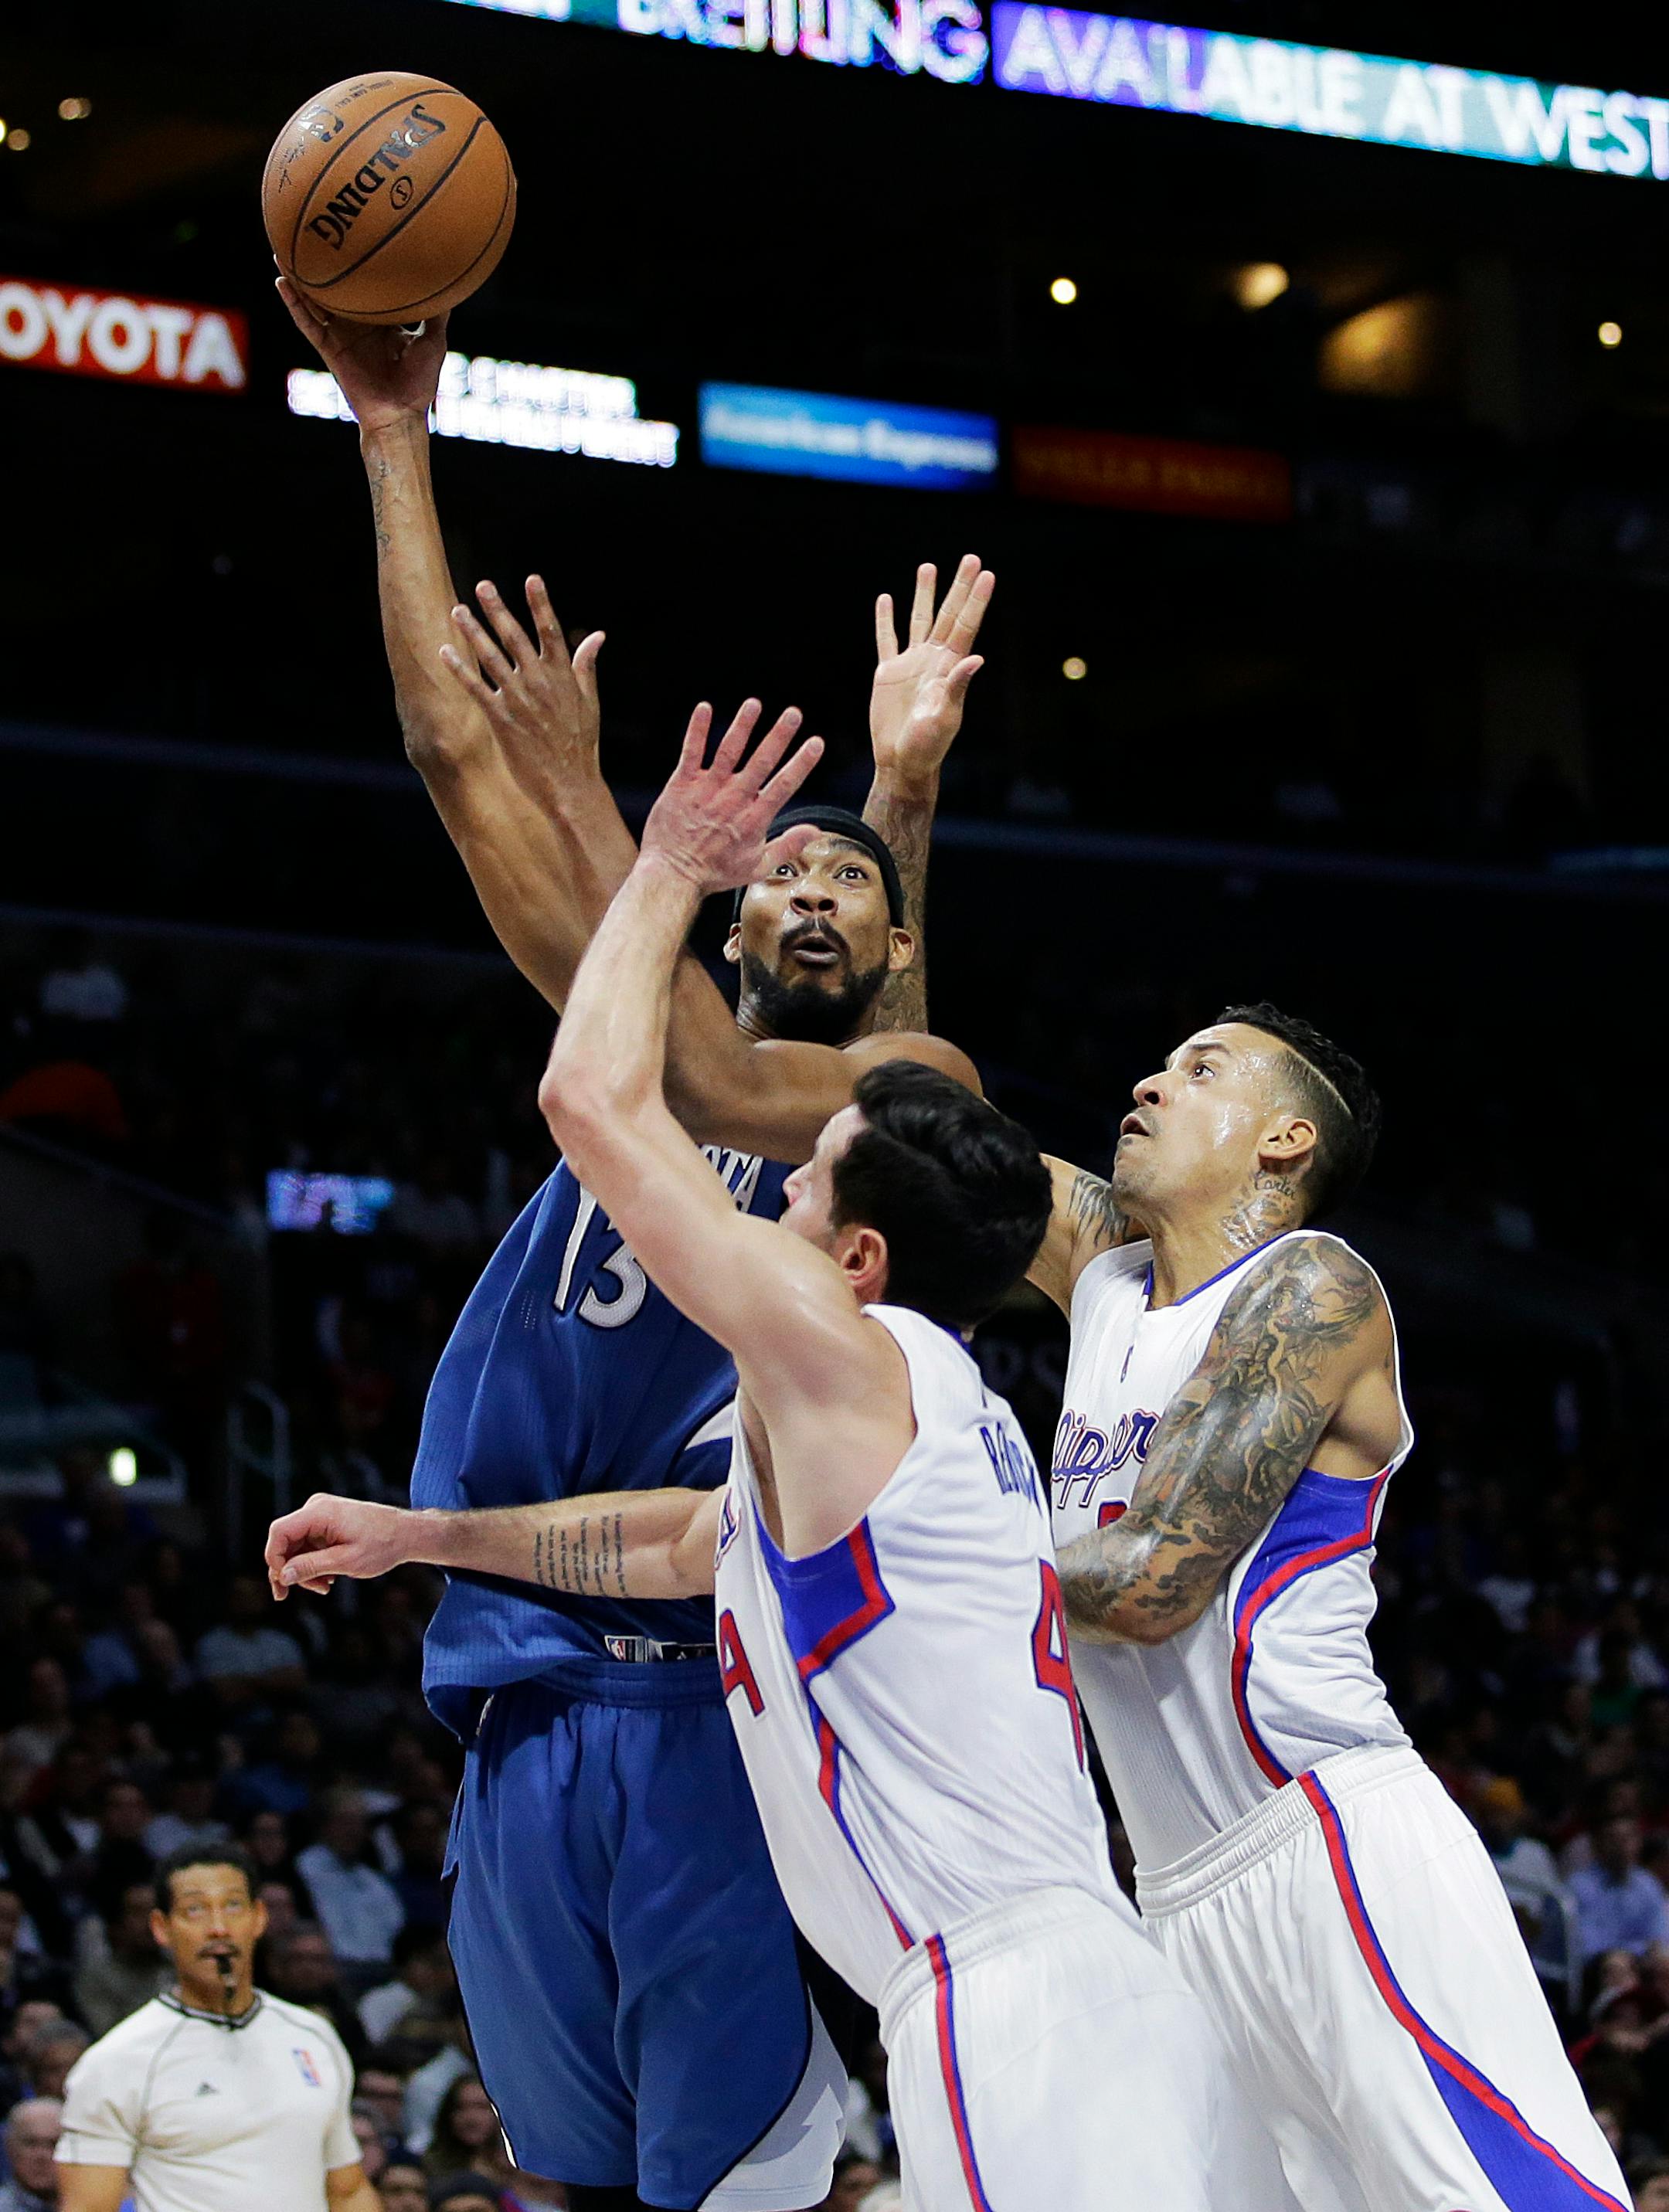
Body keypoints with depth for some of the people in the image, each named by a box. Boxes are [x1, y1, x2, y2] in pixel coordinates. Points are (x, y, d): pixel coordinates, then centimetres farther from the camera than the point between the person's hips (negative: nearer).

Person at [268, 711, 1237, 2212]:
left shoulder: (845, 1358, -5)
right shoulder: (938, 1417, 24)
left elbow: (595, 1096, -4)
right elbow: (668, 1543, 42)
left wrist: (668, 871, 9)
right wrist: (419, 1535, 46)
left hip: (1018, 2011, -10)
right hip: (1094, 1993, 10)